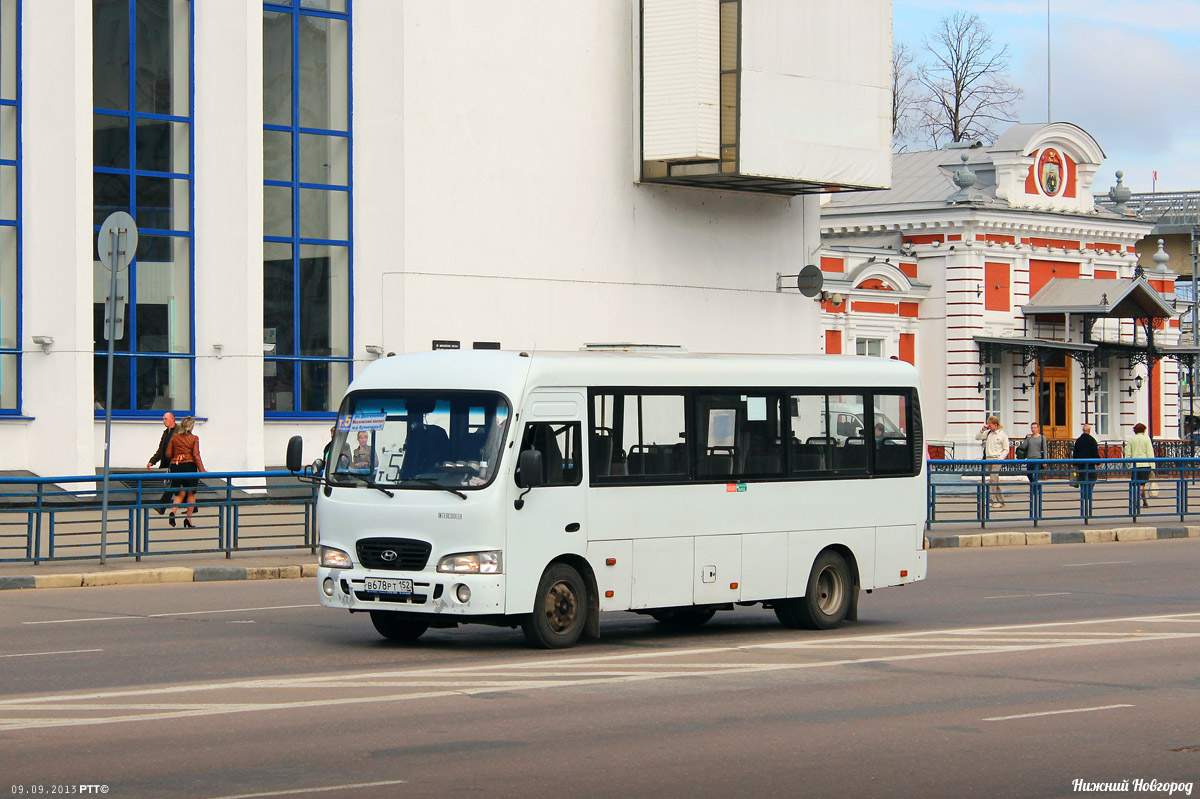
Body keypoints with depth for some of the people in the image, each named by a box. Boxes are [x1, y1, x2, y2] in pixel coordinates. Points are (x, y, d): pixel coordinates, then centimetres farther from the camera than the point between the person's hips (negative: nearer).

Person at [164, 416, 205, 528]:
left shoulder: (174, 437, 5)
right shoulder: (194, 438, -6)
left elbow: (168, 454, 6)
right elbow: (196, 455, -11)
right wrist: (202, 470, -8)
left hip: (175, 466, 4)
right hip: (189, 466, -4)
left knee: (180, 493, 11)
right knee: (191, 493, 10)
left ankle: (173, 512, -16)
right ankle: (188, 519, 10)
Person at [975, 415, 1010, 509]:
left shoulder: (1003, 435, -4)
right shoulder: (988, 433, 11)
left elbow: (1006, 450, -2)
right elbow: (977, 437, 16)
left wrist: (1000, 459, -12)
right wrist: (983, 430, 2)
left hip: (996, 460, -6)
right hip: (988, 459, 6)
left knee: (993, 480, -15)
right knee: (995, 481, 8)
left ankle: (991, 500, -15)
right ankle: (1000, 500, 13)